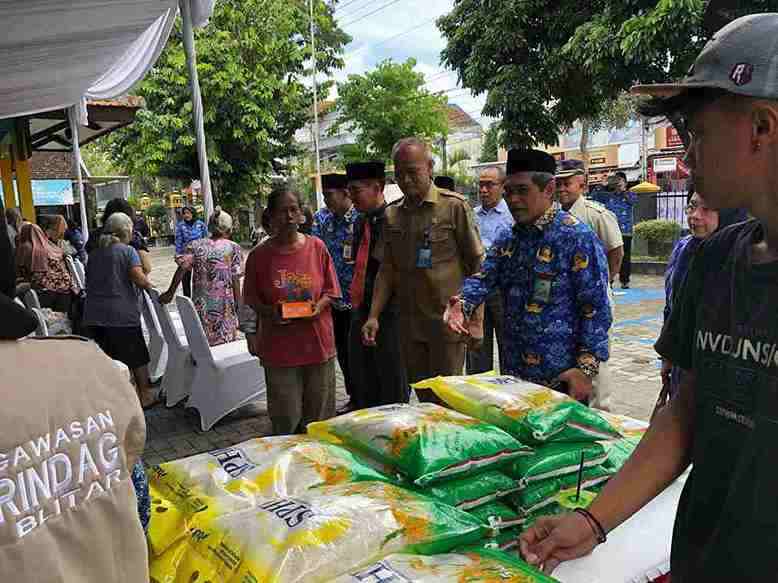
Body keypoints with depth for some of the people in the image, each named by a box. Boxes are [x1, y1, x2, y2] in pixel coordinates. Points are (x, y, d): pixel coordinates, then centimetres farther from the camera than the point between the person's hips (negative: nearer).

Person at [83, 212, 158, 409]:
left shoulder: (94, 254, 12)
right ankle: (145, 395, 19)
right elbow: (139, 279, -16)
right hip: (122, 315, -5)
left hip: (94, 314, 5)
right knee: (136, 357, 9)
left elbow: (89, 282, 19)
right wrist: (149, 285, 2)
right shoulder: (127, 251, -5)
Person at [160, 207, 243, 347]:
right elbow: (235, 281, -6)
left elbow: (181, 270, -6)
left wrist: (170, 293, -1)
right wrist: (238, 306, -1)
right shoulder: (234, 248, -3)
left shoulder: (195, 246, 4)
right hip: (225, 307, -3)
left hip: (201, 307, 3)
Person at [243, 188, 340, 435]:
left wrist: (319, 305, -14)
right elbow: (251, 298, 3)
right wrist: (269, 312, -16)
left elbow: (331, 290, 5)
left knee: (318, 413, 14)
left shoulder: (317, 247, -1)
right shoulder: (259, 255, -4)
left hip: (317, 342, 1)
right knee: (285, 419, 7)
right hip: (279, 346, -1)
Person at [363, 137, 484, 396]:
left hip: (447, 322, -4)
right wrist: (374, 316, 2)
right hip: (409, 324, 5)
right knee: (423, 397, 15)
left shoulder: (454, 206, -6)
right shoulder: (392, 215, 8)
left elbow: (476, 265, -5)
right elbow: (387, 269, 11)